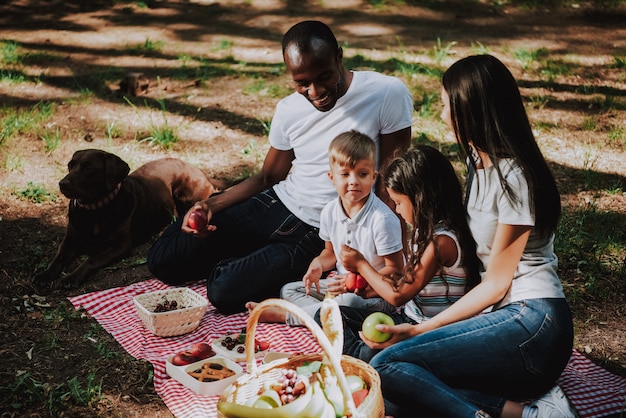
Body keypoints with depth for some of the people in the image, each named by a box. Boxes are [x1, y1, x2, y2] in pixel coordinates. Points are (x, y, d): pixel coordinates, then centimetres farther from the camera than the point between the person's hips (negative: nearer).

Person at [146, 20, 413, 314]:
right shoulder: (288, 110, -2)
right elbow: (269, 177, 11)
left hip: (320, 234, -5)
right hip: (277, 203, 5)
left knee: (224, 292, -23)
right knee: (162, 260, -1)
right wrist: (212, 205, -5)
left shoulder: (388, 94, -16)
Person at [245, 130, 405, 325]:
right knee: (288, 290, 3)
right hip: (342, 283, 7)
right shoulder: (330, 211, -1)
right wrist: (318, 264, -7)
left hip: (376, 293, -7)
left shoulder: (383, 219, -22)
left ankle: (284, 315, -20)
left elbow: (395, 269, -16)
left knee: (349, 301, -37)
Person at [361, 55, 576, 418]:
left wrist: (421, 330, -10)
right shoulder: (480, 163, 16)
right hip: (500, 317, 9)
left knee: (389, 365, -22)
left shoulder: (514, 177, -12)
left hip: (531, 323, -9)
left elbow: (496, 284, -10)